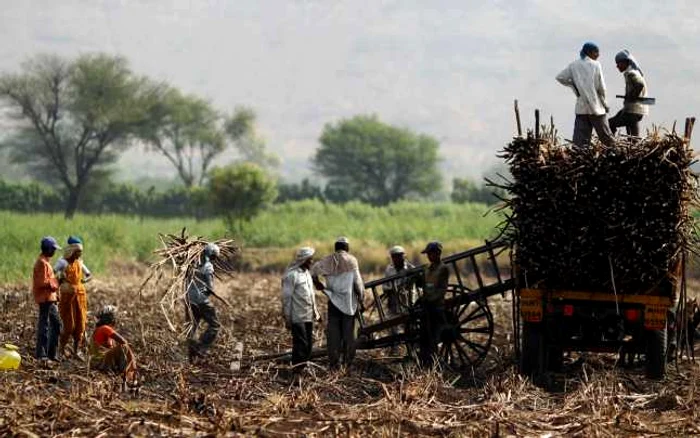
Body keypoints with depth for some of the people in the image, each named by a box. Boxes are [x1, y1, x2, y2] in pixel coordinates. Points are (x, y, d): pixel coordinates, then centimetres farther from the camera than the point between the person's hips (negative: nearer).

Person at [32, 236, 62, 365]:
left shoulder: (46, 262, 17)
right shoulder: (42, 263, -15)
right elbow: (42, 283, -21)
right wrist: (54, 285, -9)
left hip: (50, 299, 10)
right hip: (45, 298, -10)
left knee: (56, 324, 13)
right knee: (44, 326, -7)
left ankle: (52, 354, 18)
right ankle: (41, 355, -4)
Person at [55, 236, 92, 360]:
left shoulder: (79, 263, 10)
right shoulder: (62, 262, -7)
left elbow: (90, 275, 14)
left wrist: (86, 279, -7)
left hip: (80, 295, 6)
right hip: (67, 295, -6)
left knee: (80, 323, 3)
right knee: (69, 324, -4)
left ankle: (77, 350, 8)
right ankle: (61, 348, 13)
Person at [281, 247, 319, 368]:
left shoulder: (307, 273, 16)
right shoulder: (291, 275, -11)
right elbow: (286, 297, -12)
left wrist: (315, 312, 19)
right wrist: (287, 318, -13)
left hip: (308, 317, 8)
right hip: (297, 317, -8)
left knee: (309, 344, 9)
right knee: (300, 344, -8)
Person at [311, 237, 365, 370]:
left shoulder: (328, 260, 2)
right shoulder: (351, 260, -4)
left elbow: (313, 270, -11)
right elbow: (357, 282, -8)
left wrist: (318, 284, 4)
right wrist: (361, 297, 5)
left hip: (334, 301, 1)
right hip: (349, 302, -1)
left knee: (333, 333, 6)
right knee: (348, 333, 7)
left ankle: (334, 363, 4)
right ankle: (348, 362, 8)